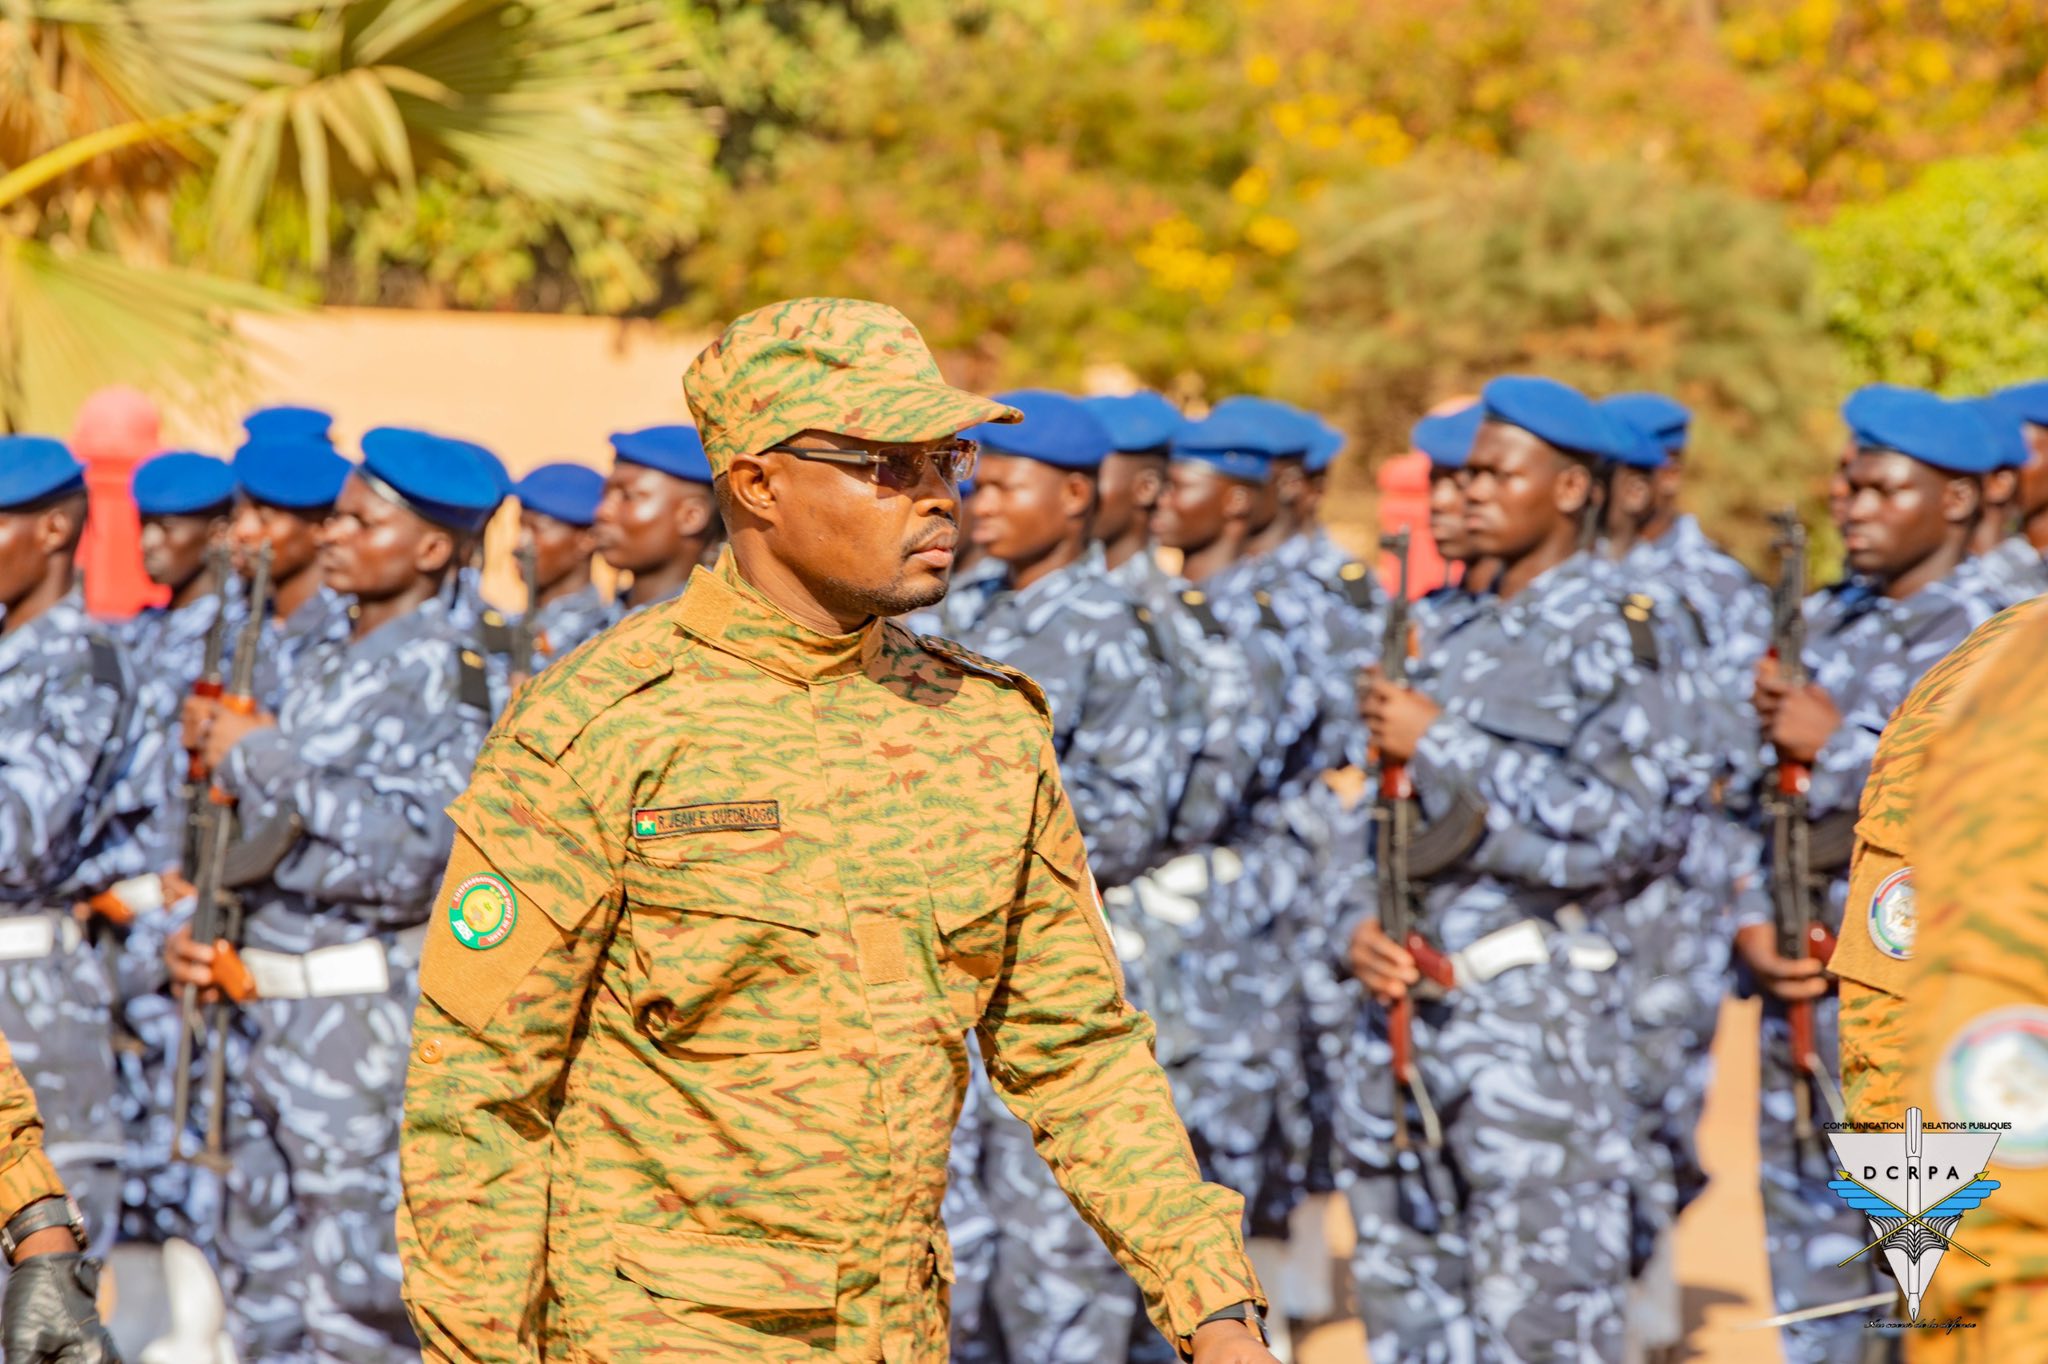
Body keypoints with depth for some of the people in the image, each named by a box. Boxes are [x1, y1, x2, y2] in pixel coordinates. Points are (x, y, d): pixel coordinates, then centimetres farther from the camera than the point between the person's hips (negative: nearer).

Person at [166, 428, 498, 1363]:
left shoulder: (441, 673, -11)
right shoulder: (324, 668, 15)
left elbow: (412, 853, -23)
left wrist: (258, 758, -17)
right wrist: (204, 935, 8)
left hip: (370, 1018, -9)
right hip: (273, 1007, 9)